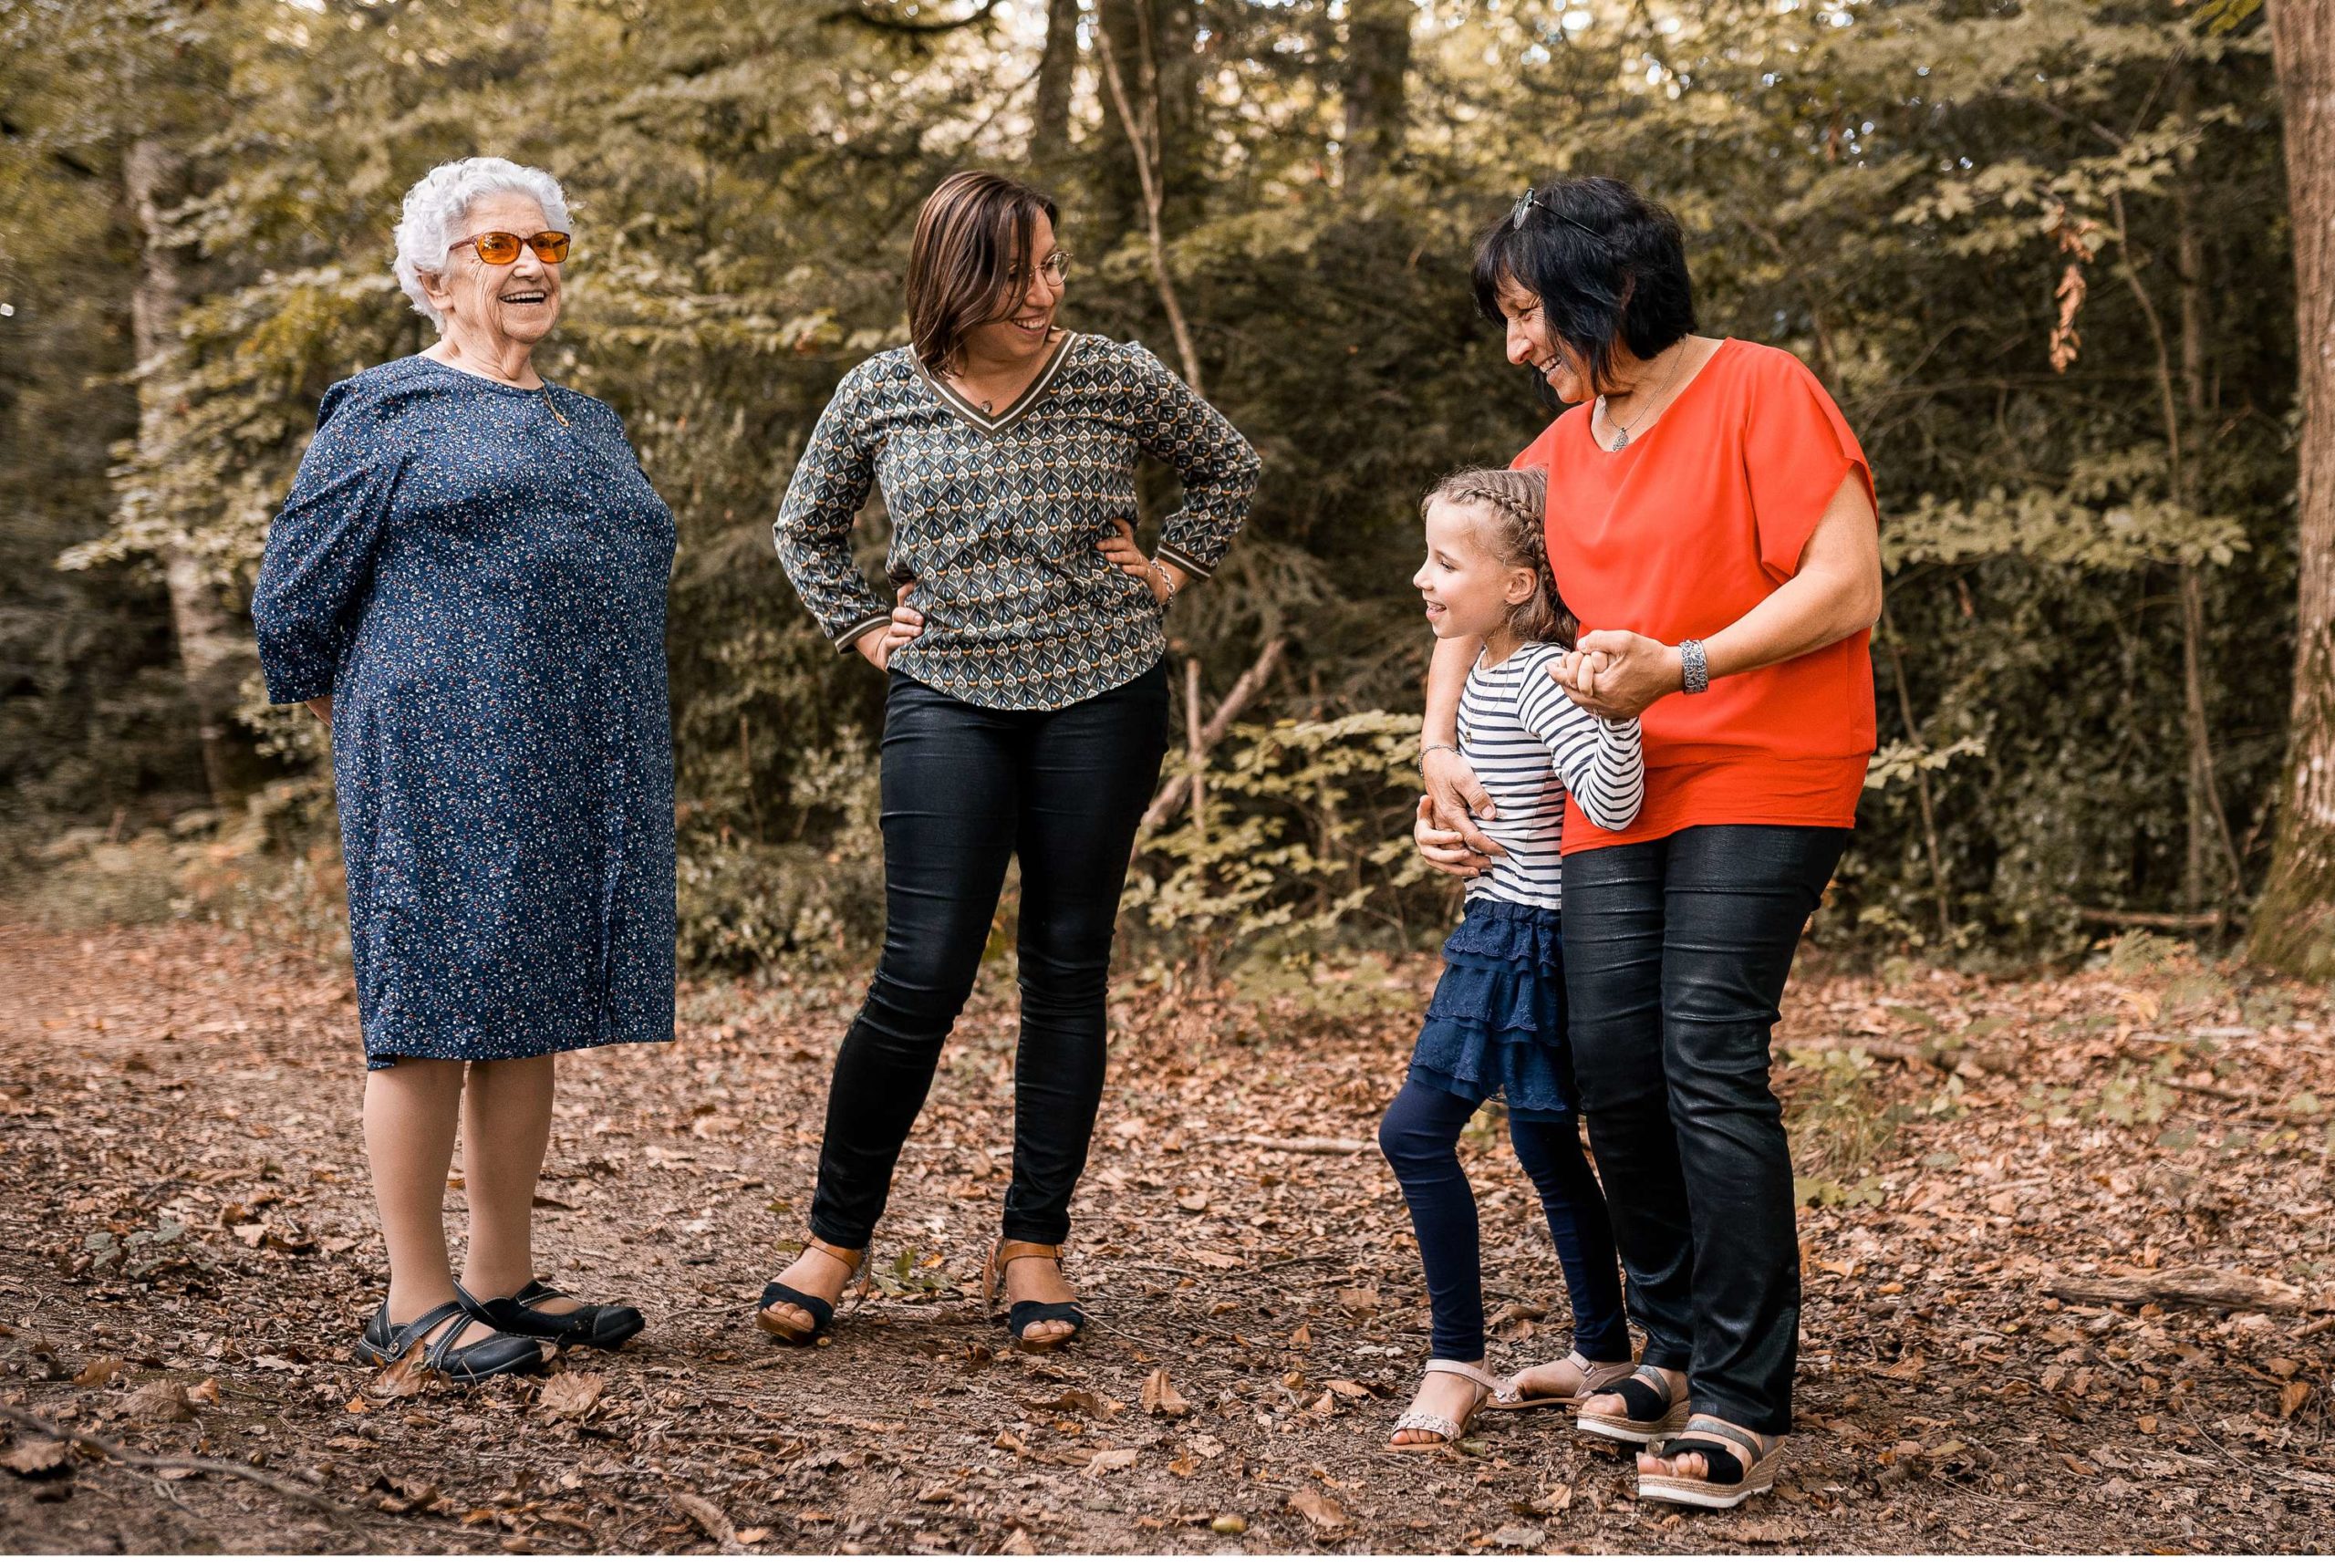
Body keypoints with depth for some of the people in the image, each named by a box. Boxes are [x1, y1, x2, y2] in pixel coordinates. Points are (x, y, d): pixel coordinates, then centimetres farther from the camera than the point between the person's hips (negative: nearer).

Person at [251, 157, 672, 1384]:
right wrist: (361, 717, 10)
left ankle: (502, 1280, 17)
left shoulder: (590, 427, 20)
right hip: (443, 766, -7)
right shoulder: (387, 411, 0)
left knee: (534, 1014, 9)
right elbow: (297, 594, 1)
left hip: (580, 776, 7)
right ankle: (416, 1300, 3)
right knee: (436, 1005, -4)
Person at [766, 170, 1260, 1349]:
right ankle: (837, 1233, 8)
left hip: (1100, 697, 1)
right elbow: (805, 530, 18)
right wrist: (863, 630, 8)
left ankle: (1033, 1247, 15)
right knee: (923, 975, -8)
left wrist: (1167, 574, 6)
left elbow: (1228, 468, 16)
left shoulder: (1117, 380, -1)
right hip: (946, 699, -1)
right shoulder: (878, 397, 1)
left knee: (1068, 974, 5)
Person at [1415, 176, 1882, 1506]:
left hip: (1764, 780, -7)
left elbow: (1847, 591, -12)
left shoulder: (1763, 393, -6)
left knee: (1710, 1063, -14)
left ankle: (1747, 1403, -7)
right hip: (1617, 796, 7)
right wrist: (1443, 754, 10)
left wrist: (1681, 669, -20)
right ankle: (1680, 1352, 17)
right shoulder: (1559, 455, 16)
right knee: (1614, 1070, 0)